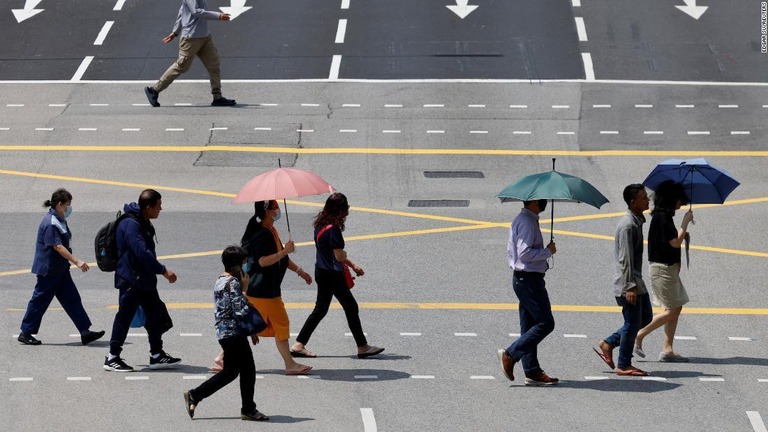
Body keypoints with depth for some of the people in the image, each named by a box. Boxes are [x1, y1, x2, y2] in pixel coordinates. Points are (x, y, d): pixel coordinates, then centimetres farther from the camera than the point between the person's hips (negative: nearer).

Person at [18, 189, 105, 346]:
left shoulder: (59, 221, 10)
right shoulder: (50, 224, -21)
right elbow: (58, 247, -28)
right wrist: (77, 262, -30)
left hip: (60, 269, 10)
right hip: (48, 269, -10)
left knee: (72, 300, 5)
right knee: (40, 300, 0)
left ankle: (85, 332, 4)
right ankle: (25, 333, 11)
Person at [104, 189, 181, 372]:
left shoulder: (143, 224, 11)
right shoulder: (131, 225, -21)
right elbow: (143, 253, -27)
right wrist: (163, 271, -23)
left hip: (145, 279, 10)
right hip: (130, 279, -10)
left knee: (155, 315, 12)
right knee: (125, 317, -4)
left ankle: (157, 355, 21)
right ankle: (112, 358, 3)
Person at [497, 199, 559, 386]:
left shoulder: (520, 221, 17)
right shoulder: (527, 223, -16)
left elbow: (512, 251, 23)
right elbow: (524, 253, -24)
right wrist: (548, 251, -14)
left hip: (521, 278, 11)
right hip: (529, 280, -11)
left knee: (529, 326, 10)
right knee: (545, 323, -10)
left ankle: (532, 372, 11)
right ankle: (510, 354, -9)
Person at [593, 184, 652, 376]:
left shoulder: (637, 221, 13)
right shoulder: (628, 225, -19)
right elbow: (625, 259, -22)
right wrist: (630, 287, -24)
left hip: (636, 282, 10)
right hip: (628, 283, -10)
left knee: (645, 317, 16)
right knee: (632, 323, -3)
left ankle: (609, 343, 22)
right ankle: (624, 366, 6)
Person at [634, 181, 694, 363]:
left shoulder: (663, 216, 12)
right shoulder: (662, 217, -18)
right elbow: (675, 243, -22)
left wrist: (682, 235, 6)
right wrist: (685, 222, -13)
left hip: (669, 267, 10)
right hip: (664, 268, -10)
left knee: (675, 309, 9)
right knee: (672, 310, -6)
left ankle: (668, 350, 9)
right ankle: (638, 337, -1)